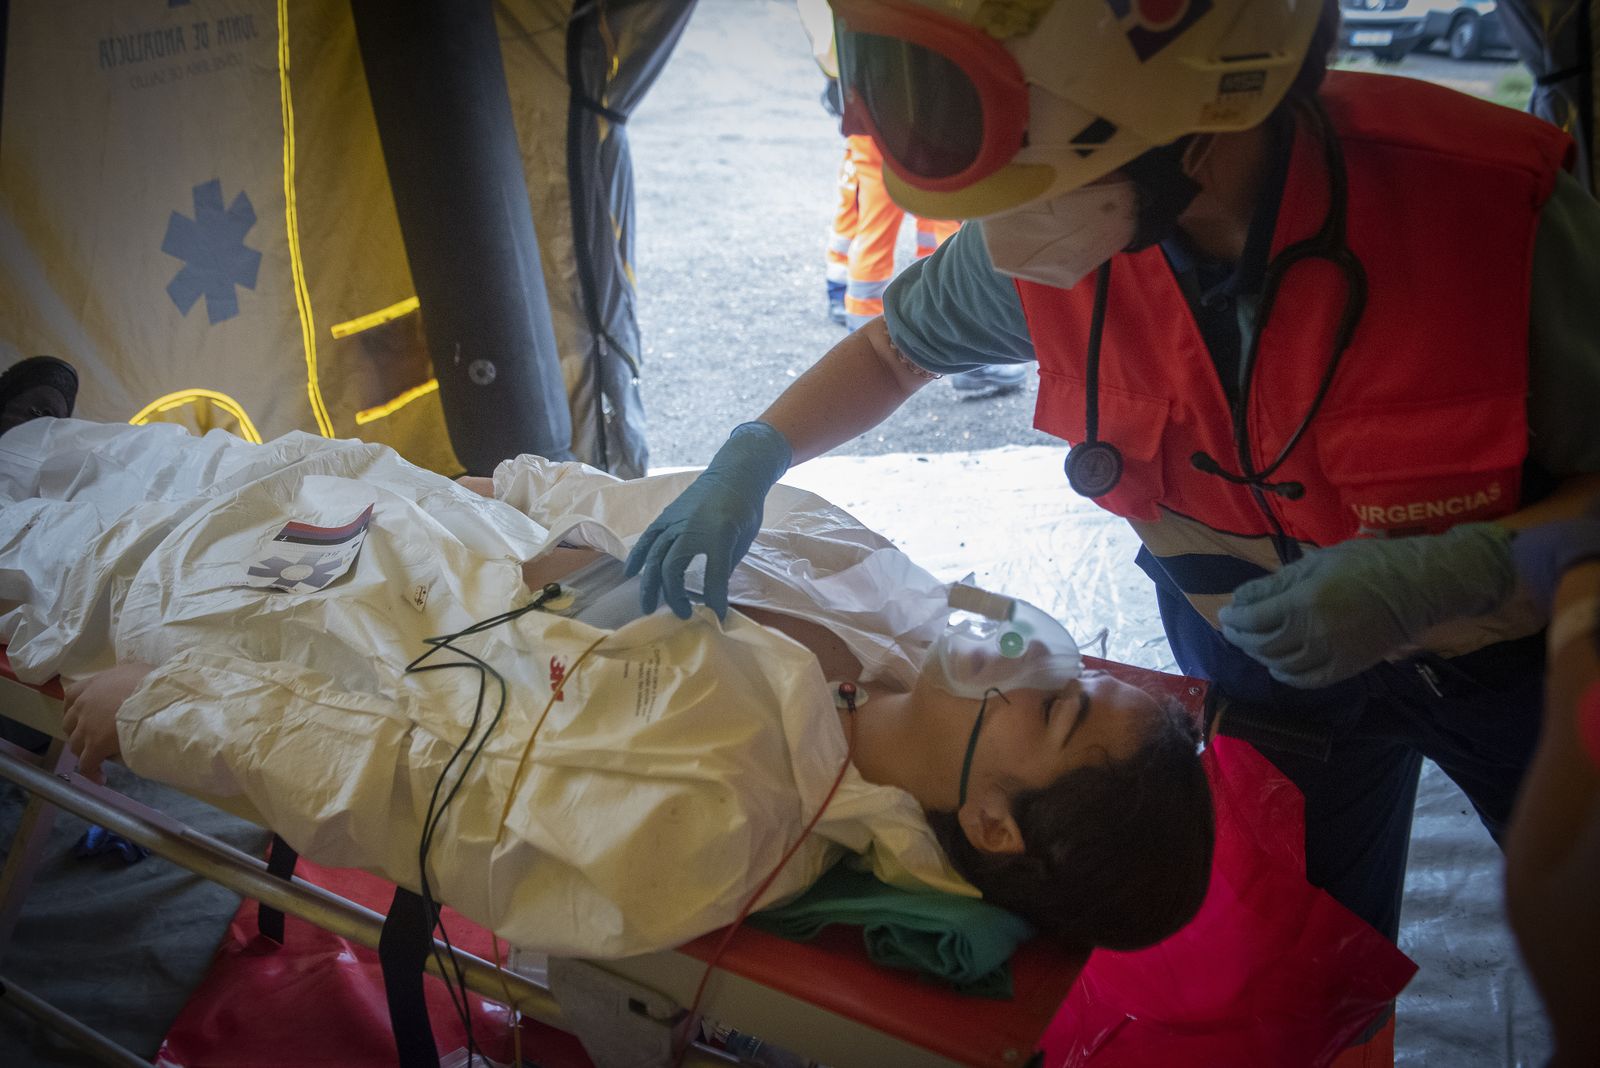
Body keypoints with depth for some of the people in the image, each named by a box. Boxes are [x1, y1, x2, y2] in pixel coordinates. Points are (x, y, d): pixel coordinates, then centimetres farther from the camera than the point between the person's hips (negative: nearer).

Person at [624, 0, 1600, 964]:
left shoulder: (1488, 213, -35)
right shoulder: (1031, 249, -23)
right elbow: (895, 348, -1)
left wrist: (1454, 571, -38)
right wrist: (749, 460, -14)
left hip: (1512, 657, -1)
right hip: (1259, 654, 2)